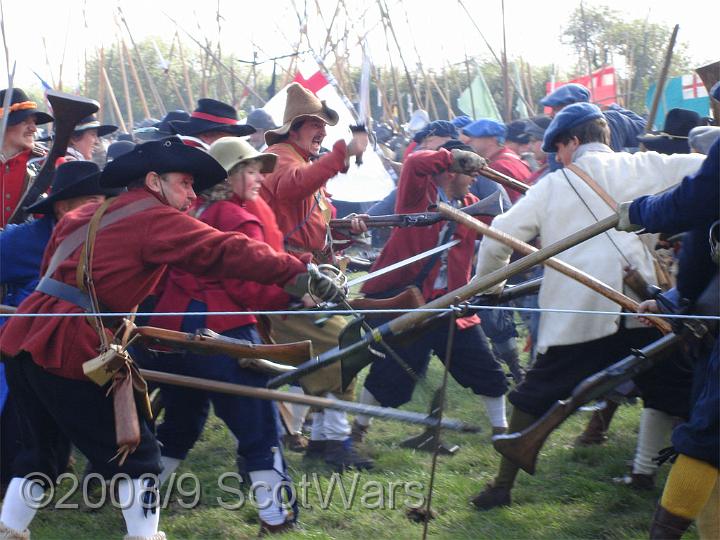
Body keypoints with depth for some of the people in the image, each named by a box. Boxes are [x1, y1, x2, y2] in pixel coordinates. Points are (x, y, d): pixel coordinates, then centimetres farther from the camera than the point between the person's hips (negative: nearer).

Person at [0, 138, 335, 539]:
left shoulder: (84, 215, 21)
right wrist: (297, 272, -22)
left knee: (40, 448, 24)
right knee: (135, 456, 2)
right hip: (64, 349, -9)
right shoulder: (154, 218, -4)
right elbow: (224, 251, -16)